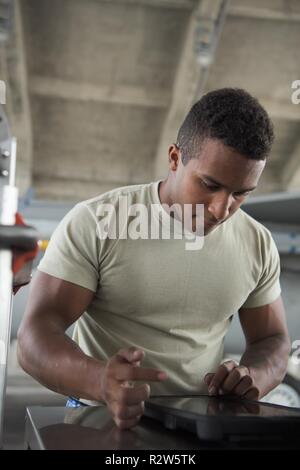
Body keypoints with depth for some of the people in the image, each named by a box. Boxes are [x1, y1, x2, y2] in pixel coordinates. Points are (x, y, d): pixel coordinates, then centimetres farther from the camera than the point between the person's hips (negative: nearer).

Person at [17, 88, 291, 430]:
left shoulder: (258, 244, 0)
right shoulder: (94, 223, -11)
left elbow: (272, 340, 10)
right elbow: (35, 340, -15)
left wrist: (252, 377, -13)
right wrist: (100, 380, -36)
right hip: (103, 423, -3)